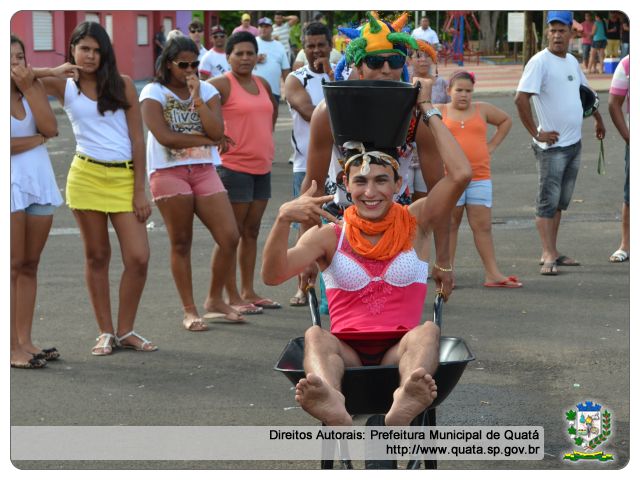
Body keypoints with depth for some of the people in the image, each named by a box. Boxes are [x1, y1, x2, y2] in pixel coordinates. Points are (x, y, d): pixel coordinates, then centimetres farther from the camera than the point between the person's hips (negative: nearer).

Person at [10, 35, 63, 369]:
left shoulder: (33, 86, 9)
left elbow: (50, 128, -5)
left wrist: (28, 88, -9)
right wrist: (36, 139, -5)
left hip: (39, 182, 5)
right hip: (11, 185, -5)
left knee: (30, 265, 7)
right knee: (14, 266, -5)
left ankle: (25, 341, 12)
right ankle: (13, 348, -2)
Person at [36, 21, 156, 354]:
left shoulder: (122, 84, 4)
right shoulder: (62, 86, 4)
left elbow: (137, 138, 3)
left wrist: (140, 190, -1)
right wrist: (54, 72, -10)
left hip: (125, 177, 1)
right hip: (87, 177, -1)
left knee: (138, 257, -6)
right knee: (96, 256, 6)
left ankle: (125, 331, 9)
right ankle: (105, 333, 16)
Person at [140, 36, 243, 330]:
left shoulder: (207, 91, 12)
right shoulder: (154, 93, 0)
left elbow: (217, 132, -4)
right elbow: (164, 136, -13)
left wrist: (196, 99, -10)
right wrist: (203, 139, -5)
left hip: (204, 170, 4)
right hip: (168, 171, -4)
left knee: (229, 237, -6)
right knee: (181, 243, 0)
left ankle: (215, 300, 13)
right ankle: (189, 311, 9)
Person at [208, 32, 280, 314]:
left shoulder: (263, 84, 13)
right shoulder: (222, 85, -10)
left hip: (262, 167, 7)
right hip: (234, 166, -7)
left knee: (252, 232, 13)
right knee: (232, 234, -2)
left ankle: (249, 292, 20)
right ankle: (232, 297, 1)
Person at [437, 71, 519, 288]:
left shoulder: (482, 109, 12)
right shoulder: (439, 111, 4)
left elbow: (506, 120, 27)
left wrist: (493, 144, 15)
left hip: (480, 178, 2)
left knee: (483, 226, 1)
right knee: (450, 225, 4)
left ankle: (493, 274, 1)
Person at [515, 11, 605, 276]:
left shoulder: (572, 61, 11)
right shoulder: (540, 62, -14)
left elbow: (585, 91, 29)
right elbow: (521, 98, -23)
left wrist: (598, 120, 30)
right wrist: (537, 133, -21)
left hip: (574, 144, 8)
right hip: (552, 146, -8)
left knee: (560, 202, 12)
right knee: (548, 202, -6)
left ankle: (552, 253, 19)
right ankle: (548, 256, -7)